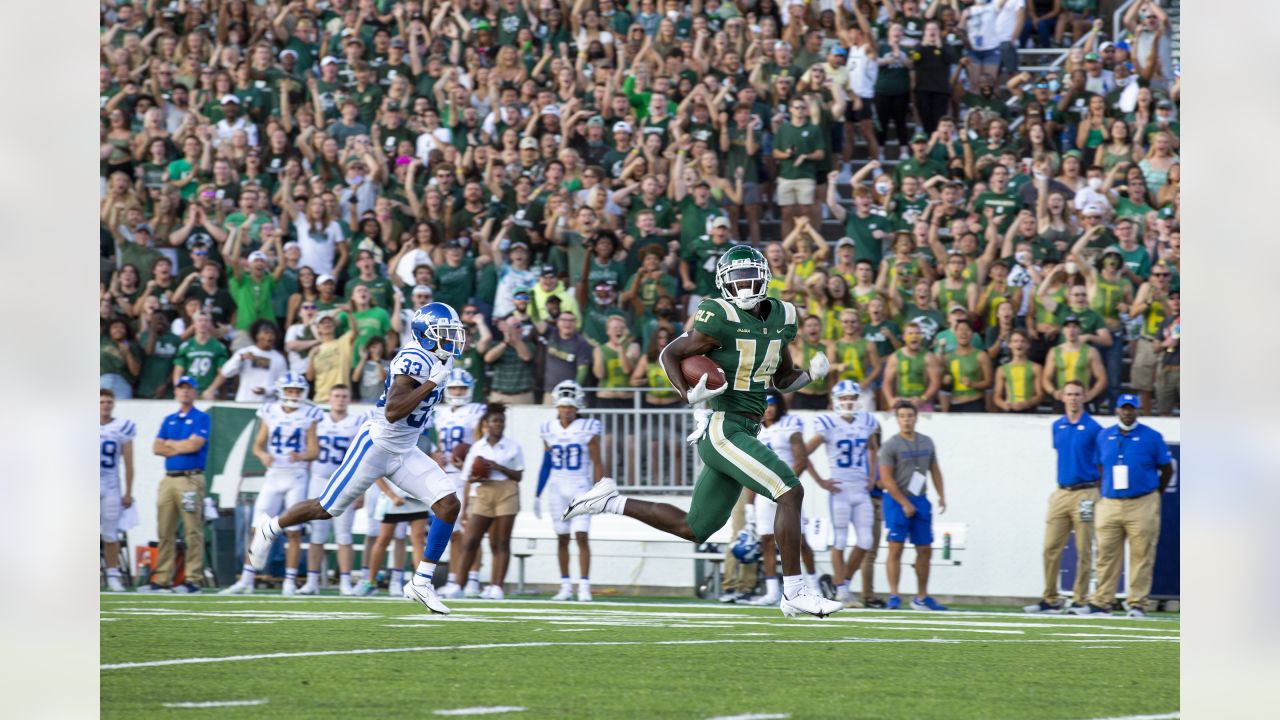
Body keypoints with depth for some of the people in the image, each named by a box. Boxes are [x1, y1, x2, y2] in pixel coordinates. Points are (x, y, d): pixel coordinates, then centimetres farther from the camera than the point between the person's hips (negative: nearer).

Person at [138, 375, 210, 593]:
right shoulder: (169, 420, 20)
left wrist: (170, 444, 4)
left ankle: (193, 579, -9)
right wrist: (181, 447, -3)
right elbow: (157, 448, 11)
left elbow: (194, 444, -11)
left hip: (191, 479, -6)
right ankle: (162, 580, 5)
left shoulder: (201, 418, 2)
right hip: (169, 478, 6)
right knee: (165, 532, 4)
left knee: (193, 531, -9)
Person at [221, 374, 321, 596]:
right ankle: (246, 580, 2)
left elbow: (315, 451, -2)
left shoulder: (309, 415, 0)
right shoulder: (270, 413, 5)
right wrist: (263, 455, -14)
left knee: (293, 532, -2)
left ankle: (290, 582, 4)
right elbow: (258, 445, 8)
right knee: (258, 529, -1)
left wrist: (301, 456, -23)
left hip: (296, 477, -2)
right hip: (273, 476, 2)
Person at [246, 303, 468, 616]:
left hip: (405, 453, 8)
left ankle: (422, 582, -5)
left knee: (448, 504, -9)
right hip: (376, 446, -8)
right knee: (327, 508, 4)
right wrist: (432, 382, -32)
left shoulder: (438, 362, 6)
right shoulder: (414, 360, -23)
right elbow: (392, 412, -32)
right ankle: (269, 531, 30)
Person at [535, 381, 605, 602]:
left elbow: (597, 464, -4)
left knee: (581, 536, -11)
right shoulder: (549, 430, 5)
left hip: (580, 489, -3)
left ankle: (584, 586, -11)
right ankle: (565, 586, 13)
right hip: (556, 489, 3)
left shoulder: (588, 430, -6)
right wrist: (537, 495, 12)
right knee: (562, 538, 6)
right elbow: (546, 465, 12)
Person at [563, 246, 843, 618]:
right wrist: (690, 395, -20)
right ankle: (794, 593, -13)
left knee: (693, 529, 15)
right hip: (722, 430, -9)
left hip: (744, 433, 9)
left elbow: (783, 380, 21)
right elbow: (669, 354, -5)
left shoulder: (781, 318, 10)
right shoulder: (721, 319, -13)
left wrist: (812, 373, 1)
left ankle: (610, 501, 27)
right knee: (790, 493, -18)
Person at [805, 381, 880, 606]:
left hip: (862, 490, 5)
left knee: (865, 542, 2)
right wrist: (820, 482, -9)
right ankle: (841, 590, 4)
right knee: (839, 542, -2)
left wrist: (872, 476, 14)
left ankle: (844, 581, 19)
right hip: (840, 490, -5)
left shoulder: (867, 422, 6)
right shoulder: (828, 425, -10)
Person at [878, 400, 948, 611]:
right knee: (896, 548, -8)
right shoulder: (891, 445, -9)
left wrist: (942, 496, 7)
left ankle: (921, 598, 16)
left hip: (920, 501, 6)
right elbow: (886, 479, -12)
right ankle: (893, 597, -7)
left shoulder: (926, 443, 9)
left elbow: (935, 470, 18)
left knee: (925, 550, 7)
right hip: (898, 501, -6)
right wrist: (905, 504, -13)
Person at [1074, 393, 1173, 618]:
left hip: (1141, 506, -3)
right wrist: (1103, 495, 14)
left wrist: (1155, 497, 8)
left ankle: (1137, 604, 0)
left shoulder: (1151, 437, 0)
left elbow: (1167, 469, 7)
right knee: (1106, 555, 1)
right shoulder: (1104, 436, 11)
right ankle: (1100, 603, 3)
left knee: (1141, 555, -4)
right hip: (1109, 504, 3)